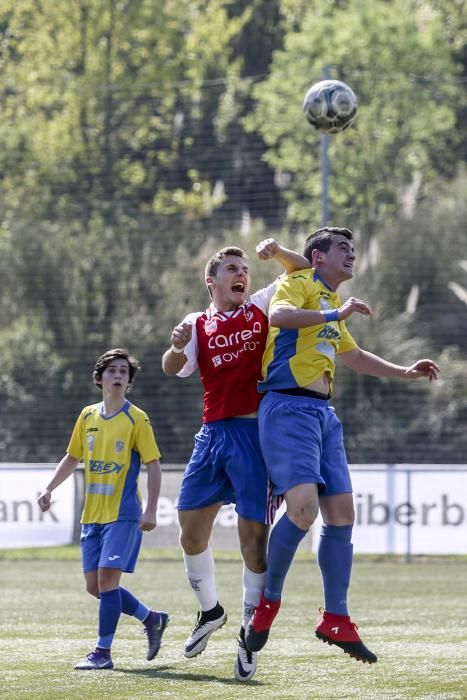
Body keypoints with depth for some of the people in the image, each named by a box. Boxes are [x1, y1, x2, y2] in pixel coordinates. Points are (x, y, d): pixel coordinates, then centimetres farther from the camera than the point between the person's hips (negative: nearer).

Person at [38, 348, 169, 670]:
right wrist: (49, 489, 13)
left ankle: (103, 653, -7)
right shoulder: (88, 416, 10)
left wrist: (151, 511, -16)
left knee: (107, 578, -15)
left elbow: (153, 465, -8)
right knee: (94, 585, 5)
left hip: (123, 514, -6)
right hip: (92, 514, 6)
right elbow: (73, 458, 22)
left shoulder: (136, 419, -6)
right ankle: (152, 618, 24)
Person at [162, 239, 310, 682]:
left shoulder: (262, 308, 9)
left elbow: (303, 272, 15)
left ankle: (250, 636, 2)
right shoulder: (198, 325, 12)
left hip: (255, 434, -3)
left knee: (253, 536, -7)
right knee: (191, 530, 4)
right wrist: (176, 347, -24)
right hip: (213, 433, 3)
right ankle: (210, 611, 28)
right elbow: (174, 369, -2)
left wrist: (277, 252, -5)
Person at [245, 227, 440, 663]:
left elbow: (353, 356, 42)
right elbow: (279, 315, -24)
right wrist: (336, 313, -23)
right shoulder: (299, 284, 0)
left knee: (341, 512, 2)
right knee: (303, 506, -22)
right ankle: (268, 602, -7)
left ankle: (335, 619, 10)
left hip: (322, 413, 9)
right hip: (288, 407, -9)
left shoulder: (331, 303, 26)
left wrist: (405, 372, 38)